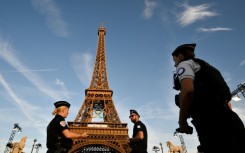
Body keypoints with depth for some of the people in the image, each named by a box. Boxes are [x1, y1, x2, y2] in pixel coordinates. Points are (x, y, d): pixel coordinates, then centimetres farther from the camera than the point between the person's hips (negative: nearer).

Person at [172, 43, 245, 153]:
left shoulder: (184, 64, 8)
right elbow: (225, 97, 30)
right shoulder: (205, 67, 34)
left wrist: (182, 121, -7)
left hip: (211, 120, -9)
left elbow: (188, 90, -14)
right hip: (227, 118, 9)